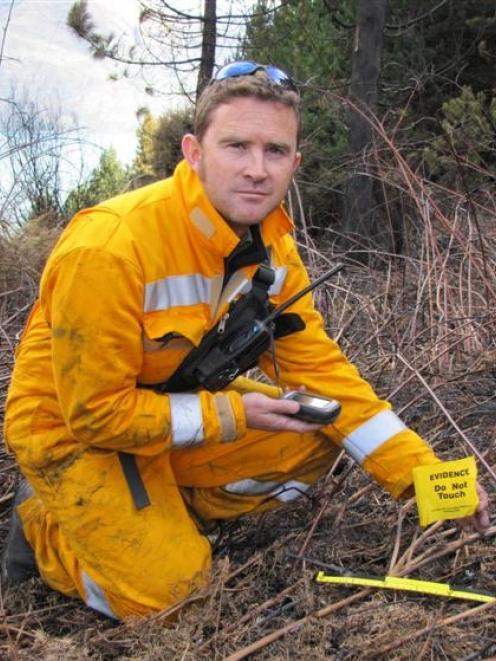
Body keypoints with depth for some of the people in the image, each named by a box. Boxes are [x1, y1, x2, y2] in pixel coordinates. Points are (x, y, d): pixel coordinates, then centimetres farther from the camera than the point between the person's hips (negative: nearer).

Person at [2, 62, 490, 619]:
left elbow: (319, 369, -6)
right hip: (73, 429, -6)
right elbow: (96, 411, -27)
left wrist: (422, 472, -13)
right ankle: (45, 521, 10)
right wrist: (233, 415, -22)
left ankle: (168, 513, 7)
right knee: (167, 588, -15)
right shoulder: (109, 247, -32)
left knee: (315, 442, -4)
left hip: (175, 416, 7)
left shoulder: (272, 246, -8)